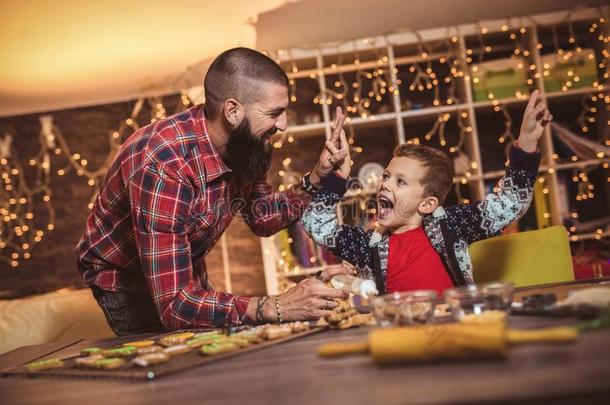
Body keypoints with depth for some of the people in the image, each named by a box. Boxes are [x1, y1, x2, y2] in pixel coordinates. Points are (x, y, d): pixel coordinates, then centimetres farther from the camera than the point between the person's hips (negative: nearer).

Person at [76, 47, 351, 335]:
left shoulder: (242, 142, -17)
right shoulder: (162, 166, -40)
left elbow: (261, 218, 1)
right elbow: (173, 302, -41)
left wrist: (317, 177, -14)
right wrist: (277, 307, -50)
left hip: (187, 269, 7)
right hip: (124, 280, -6)